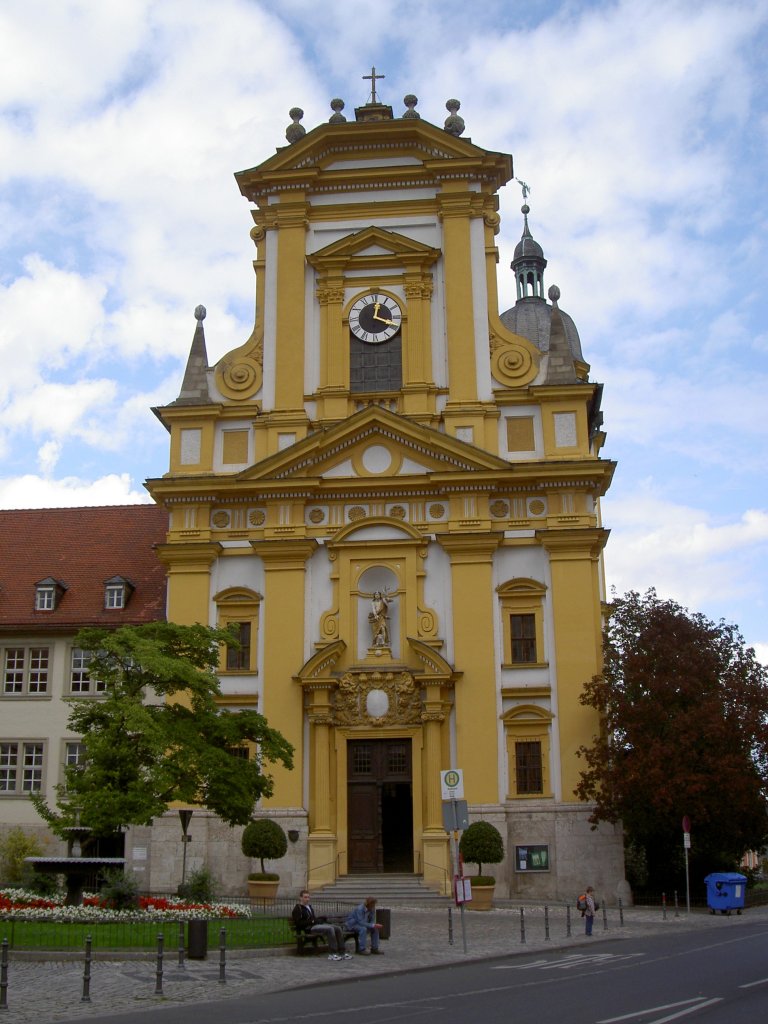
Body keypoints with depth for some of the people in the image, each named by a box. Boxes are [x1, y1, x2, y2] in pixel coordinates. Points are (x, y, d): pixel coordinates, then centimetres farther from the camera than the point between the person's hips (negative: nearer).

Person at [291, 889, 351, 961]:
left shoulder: (309, 906, 26)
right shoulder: (297, 909, 0)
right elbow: (298, 923, -12)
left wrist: (320, 919, 9)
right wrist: (312, 921, -15)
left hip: (317, 924, 9)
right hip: (309, 928, -9)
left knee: (338, 928, -11)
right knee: (330, 929, -31)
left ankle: (342, 953, -13)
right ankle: (332, 954, -29)